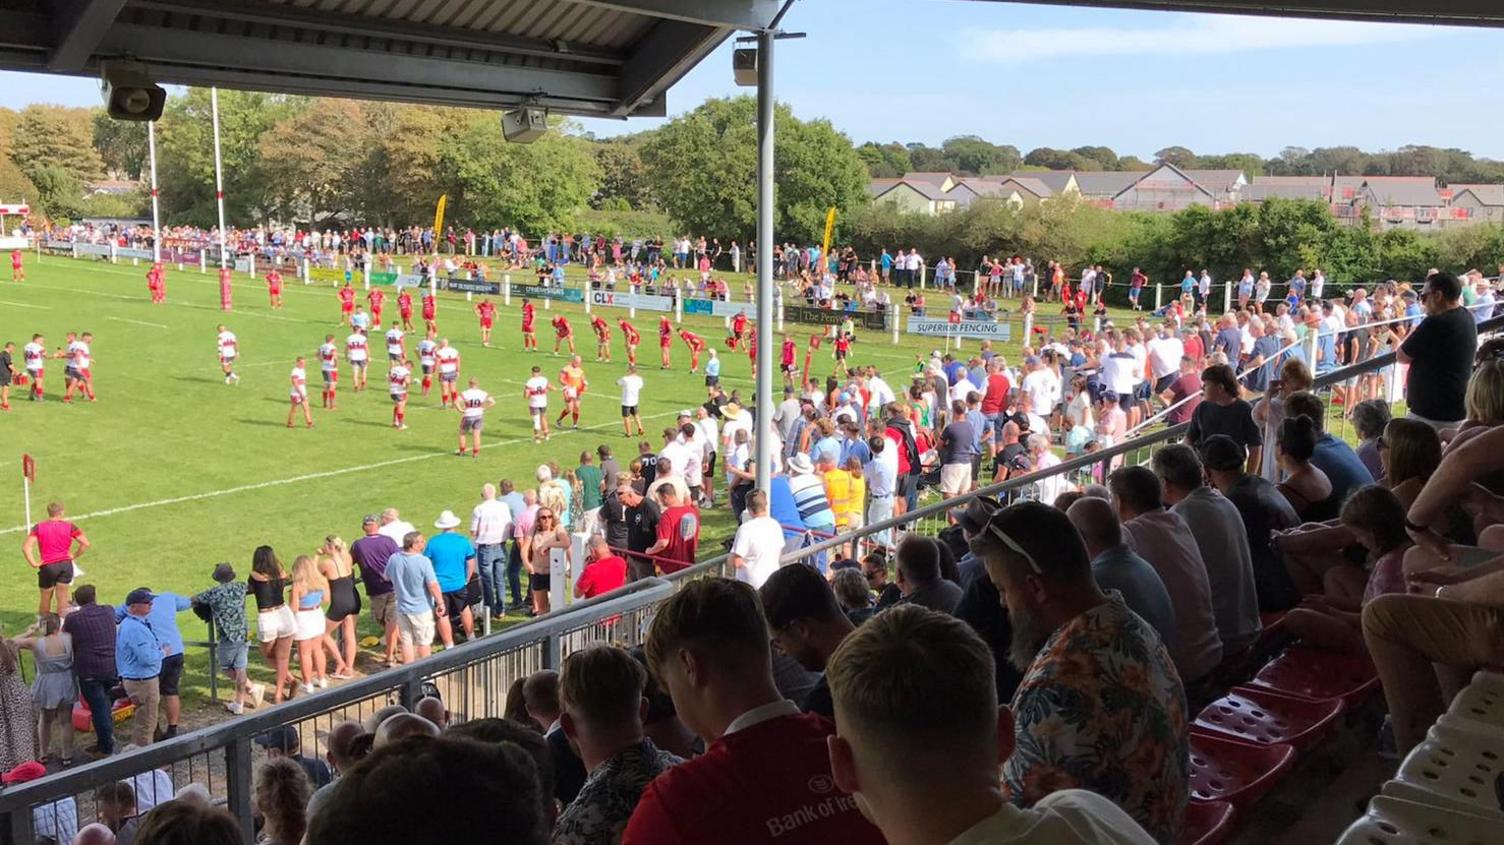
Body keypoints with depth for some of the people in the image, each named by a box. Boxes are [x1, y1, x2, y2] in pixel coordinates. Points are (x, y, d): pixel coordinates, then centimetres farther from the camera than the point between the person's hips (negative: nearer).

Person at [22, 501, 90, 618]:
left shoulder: (38, 527, -1)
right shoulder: (69, 526, -1)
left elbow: (26, 547, -11)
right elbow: (85, 544, -7)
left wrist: (33, 563, -6)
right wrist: (74, 556, 2)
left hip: (47, 566, 0)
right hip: (66, 565, 0)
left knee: (45, 598, 13)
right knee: (62, 597, 7)